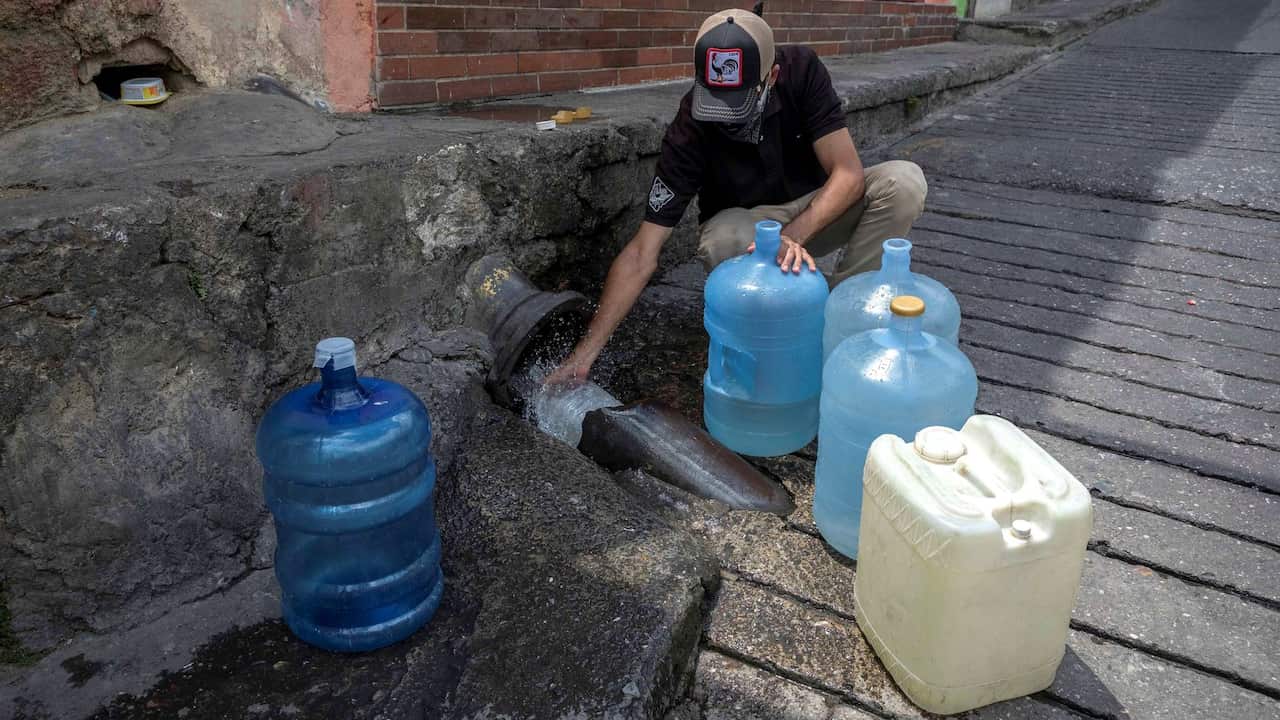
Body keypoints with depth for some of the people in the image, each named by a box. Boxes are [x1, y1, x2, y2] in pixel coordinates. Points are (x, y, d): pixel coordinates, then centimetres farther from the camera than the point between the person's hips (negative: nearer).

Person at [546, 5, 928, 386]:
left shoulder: (801, 70, -23)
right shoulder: (691, 127, -27)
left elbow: (849, 173, -25)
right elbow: (643, 252, -29)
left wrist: (792, 236, -45)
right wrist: (584, 355, -34)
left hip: (819, 212, 2)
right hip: (744, 222, -2)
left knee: (904, 181, -26)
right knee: (722, 242, -38)